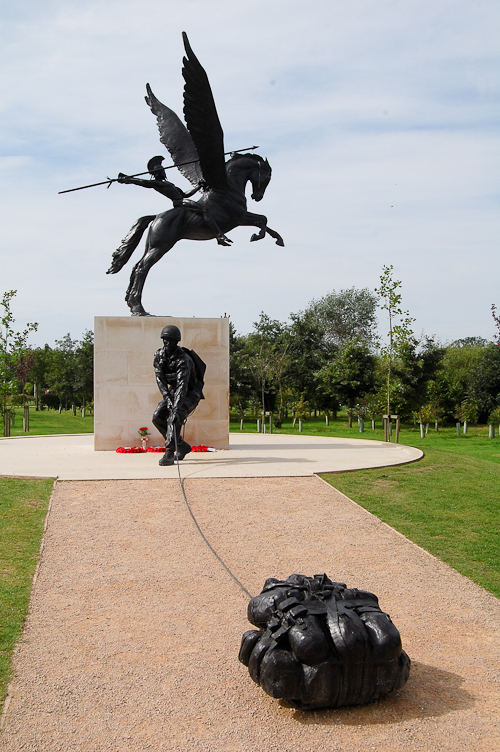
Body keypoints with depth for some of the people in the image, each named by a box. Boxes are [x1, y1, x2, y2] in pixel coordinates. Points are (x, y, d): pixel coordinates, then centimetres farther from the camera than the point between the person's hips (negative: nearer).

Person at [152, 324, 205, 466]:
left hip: (190, 393, -7)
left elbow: (182, 385, -37)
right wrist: (167, 398, -26)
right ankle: (182, 446, 9)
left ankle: (169, 453, -29)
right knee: (157, 417, -6)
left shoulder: (184, 360, -28)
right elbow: (159, 378, -11)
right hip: (173, 391, 7)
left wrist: (176, 408, -46)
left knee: (175, 416, -30)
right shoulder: (159, 355, -7)